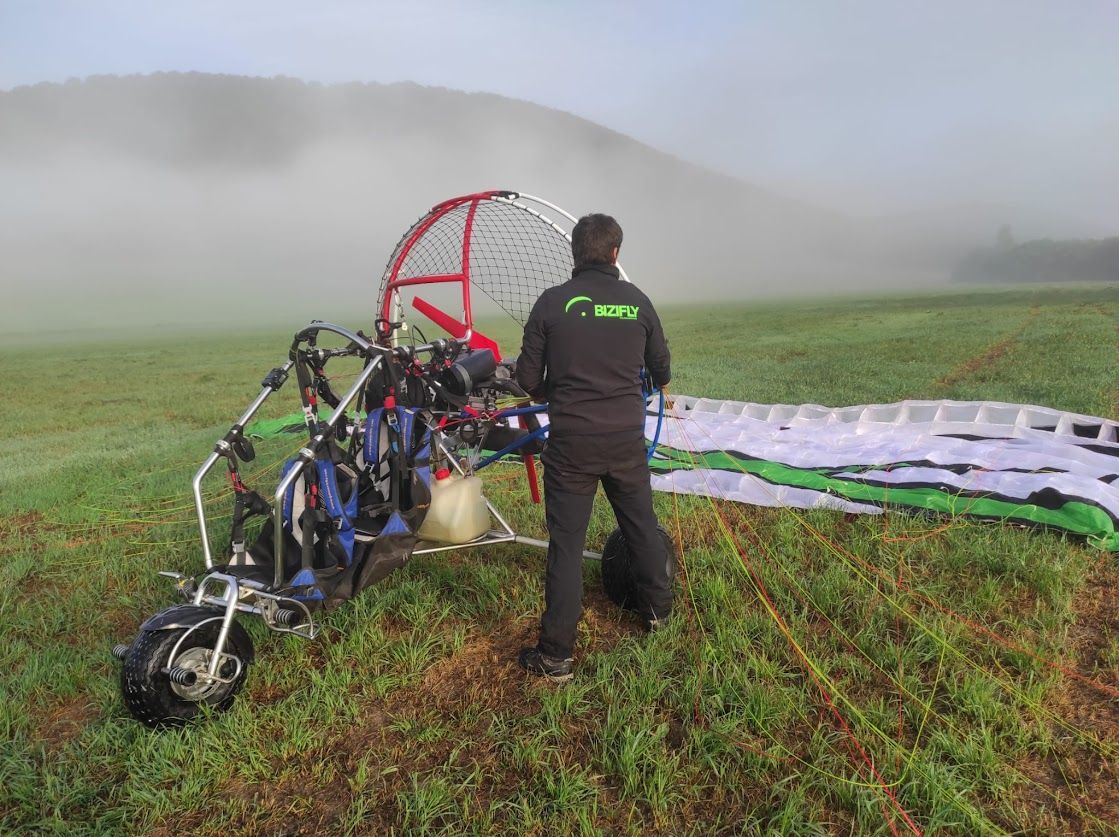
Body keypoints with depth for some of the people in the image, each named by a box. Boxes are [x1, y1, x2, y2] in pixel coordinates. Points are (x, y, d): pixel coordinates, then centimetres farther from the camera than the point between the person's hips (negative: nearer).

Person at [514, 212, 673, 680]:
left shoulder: (552, 302, -7)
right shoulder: (637, 302, 2)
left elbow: (527, 377, -4)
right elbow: (661, 368, 15)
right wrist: (657, 384, 39)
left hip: (570, 443, -2)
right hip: (627, 439, 3)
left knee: (566, 544, 4)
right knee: (642, 526, 21)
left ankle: (556, 654, 11)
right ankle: (658, 608, 42)